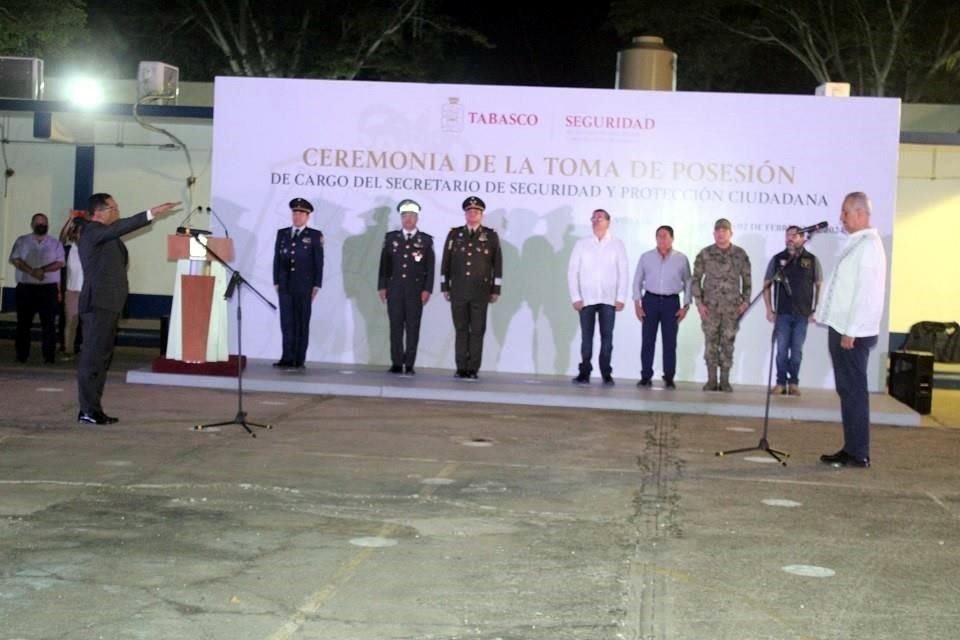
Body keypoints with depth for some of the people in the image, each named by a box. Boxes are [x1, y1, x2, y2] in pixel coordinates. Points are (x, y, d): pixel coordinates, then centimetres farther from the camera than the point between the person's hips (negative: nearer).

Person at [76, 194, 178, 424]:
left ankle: (92, 409, 14)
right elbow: (121, 227, -26)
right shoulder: (91, 230, -11)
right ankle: (88, 411, -7)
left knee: (102, 357, 10)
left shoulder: (105, 235, 21)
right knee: (92, 357, -8)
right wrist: (151, 213, -32)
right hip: (98, 303, -10)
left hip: (107, 304, 10)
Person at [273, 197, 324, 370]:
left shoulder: (315, 235, 3)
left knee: (302, 323, 1)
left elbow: (319, 262, 0)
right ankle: (288, 358, 0)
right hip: (285, 285, 3)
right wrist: (276, 282, 4)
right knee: (287, 322, -1)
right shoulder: (282, 233, 13)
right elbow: (277, 259, 11)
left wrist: (317, 285, -6)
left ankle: (300, 360, 3)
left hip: (304, 286, -3)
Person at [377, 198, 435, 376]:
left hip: (416, 290, -1)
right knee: (396, 327, 1)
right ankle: (396, 364, 4)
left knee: (413, 328, -2)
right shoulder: (391, 237, 10)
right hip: (394, 289, 1)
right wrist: (382, 286, 1)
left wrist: (427, 289, -7)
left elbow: (430, 267, 2)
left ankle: (409, 365, 0)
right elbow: (384, 264, 8)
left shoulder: (426, 240, 5)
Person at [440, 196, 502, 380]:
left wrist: (496, 290, 1)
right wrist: (445, 287, 5)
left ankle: (473, 369, 4)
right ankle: (461, 368, 7)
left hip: (480, 293, -1)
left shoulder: (491, 236, 4)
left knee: (477, 331, 0)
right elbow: (446, 262, 9)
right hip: (458, 292, 1)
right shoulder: (454, 234, 8)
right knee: (461, 330, 3)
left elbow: (498, 265, 4)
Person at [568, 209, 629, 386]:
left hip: (608, 299, 0)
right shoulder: (582, 244, 6)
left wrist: (621, 298, -5)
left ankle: (606, 374, 5)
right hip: (586, 299, 0)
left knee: (607, 337, 0)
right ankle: (584, 373, 3)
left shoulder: (617, 244, 5)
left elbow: (624, 273, 3)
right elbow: (572, 272, 3)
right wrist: (575, 297, -4)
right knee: (586, 337, -1)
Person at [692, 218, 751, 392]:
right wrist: (699, 302, -5)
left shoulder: (740, 254, 3)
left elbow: (747, 280, 8)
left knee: (727, 343, 2)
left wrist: (745, 301, 0)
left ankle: (725, 381, 8)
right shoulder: (705, 254, 1)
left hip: (732, 307, 0)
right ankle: (711, 380, 7)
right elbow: (696, 279, 3)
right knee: (711, 343, 1)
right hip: (710, 306, 0)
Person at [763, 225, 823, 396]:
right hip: (782, 313, 0)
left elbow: (819, 286, 5)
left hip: (802, 314, 0)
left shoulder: (812, 260, 1)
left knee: (797, 351, 5)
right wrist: (769, 309, 1)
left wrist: (816, 311, 0)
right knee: (782, 350, 1)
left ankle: (794, 382, 14)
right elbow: (767, 285, 7)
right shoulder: (777, 259, 2)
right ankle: (781, 382, 9)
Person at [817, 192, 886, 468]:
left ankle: (858, 454, 2)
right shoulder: (854, 244, 16)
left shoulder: (868, 245, -13)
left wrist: (851, 332, -20)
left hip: (853, 333, -9)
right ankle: (851, 448, 19)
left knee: (853, 391, -4)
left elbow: (866, 292, -19)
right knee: (847, 390, 12)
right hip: (841, 329, 9)